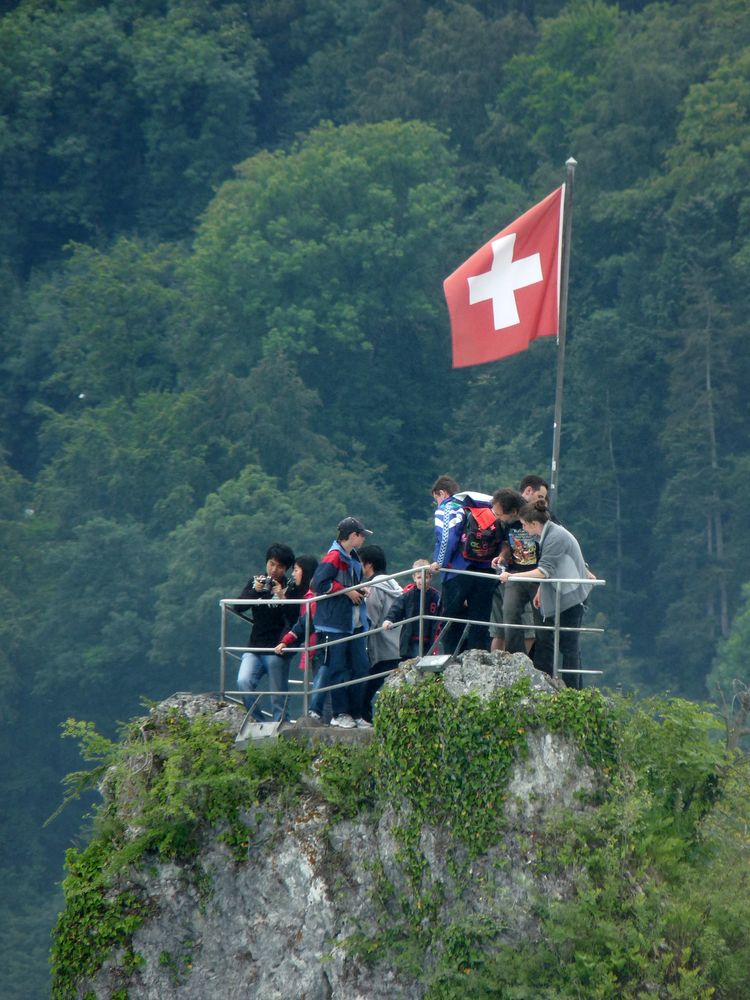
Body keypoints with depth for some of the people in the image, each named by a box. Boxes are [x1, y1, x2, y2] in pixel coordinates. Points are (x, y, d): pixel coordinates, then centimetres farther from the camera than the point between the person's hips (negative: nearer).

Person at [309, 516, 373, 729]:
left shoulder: (352, 558, 17)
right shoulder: (334, 556, -12)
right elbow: (320, 583, -20)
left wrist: (359, 591, 12)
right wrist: (346, 591, -16)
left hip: (354, 623, 9)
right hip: (334, 624, -9)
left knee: (360, 667, 6)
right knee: (337, 669, -3)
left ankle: (357, 714, 11)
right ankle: (340, 714, 2)